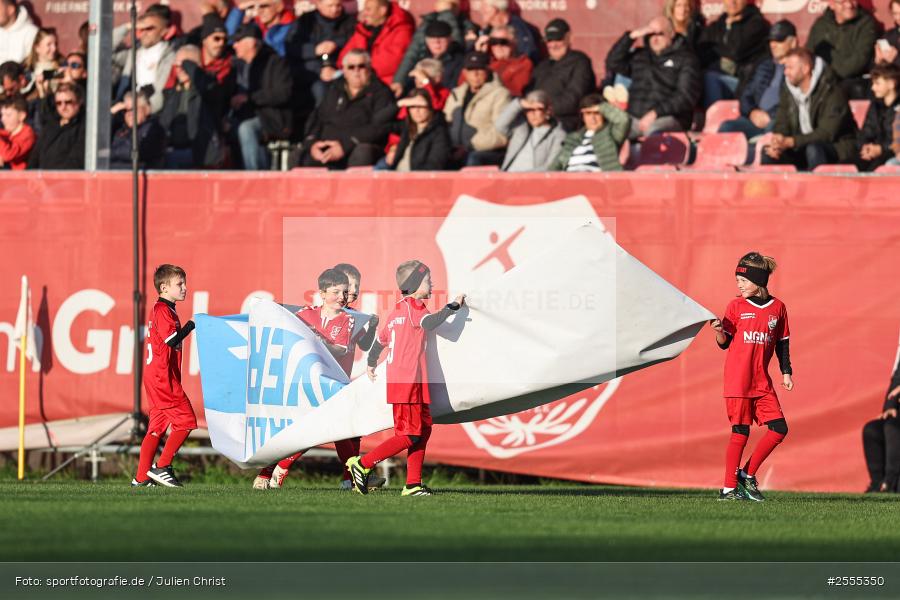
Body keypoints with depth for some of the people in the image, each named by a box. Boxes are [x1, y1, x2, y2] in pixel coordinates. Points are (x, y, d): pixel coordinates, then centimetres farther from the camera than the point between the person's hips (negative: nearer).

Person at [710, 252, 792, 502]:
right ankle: (729, 488, 2)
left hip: (762, 382, 3)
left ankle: (747, 475, 9)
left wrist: (786, 372, 9)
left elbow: (782, 343, 15)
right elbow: (724, 343, 2)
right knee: (740, 432, -4)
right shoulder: (736, 306, 1)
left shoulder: (777, 308, 7)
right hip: (737, 379, -3)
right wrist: (719, 331, -18)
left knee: (779, 429, -4)